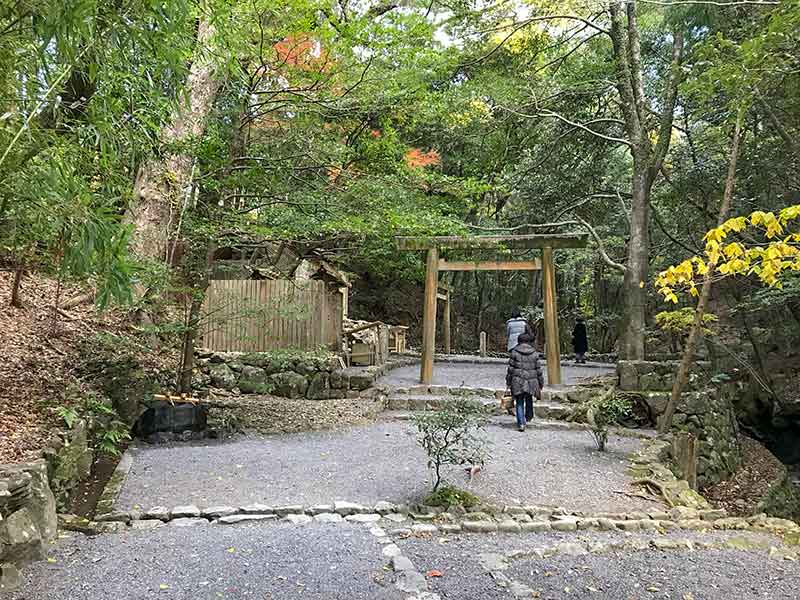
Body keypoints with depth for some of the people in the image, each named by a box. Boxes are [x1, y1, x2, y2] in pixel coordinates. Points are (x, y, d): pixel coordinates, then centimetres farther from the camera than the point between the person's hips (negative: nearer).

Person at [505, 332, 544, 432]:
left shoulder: (514, 352, -3)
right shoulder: (534, 353, 0)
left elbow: (510, 368, -2)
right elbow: (538, 369, 3)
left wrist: (508, 382, 6)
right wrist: (541, 383, 12)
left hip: (518, 381, -1)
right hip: (531, 381, 2)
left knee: (519, 403, 4)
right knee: (529, 399, 24)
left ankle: (521, 423, -3)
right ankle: (529, 416, 40)